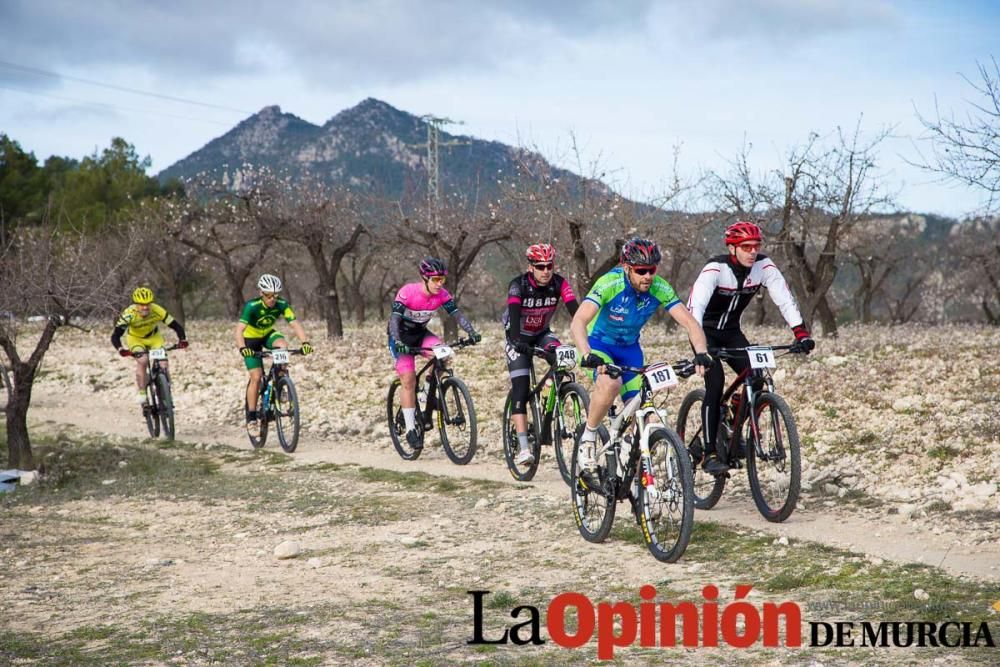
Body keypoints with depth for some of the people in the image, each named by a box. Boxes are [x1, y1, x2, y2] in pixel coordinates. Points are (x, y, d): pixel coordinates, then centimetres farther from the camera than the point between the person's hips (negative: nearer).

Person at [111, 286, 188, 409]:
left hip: (153, 337, 2)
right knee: (142, 361, -28)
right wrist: (120, 349, -54)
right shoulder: (129, 314, -35)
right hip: (135, 338, -2)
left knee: (163, 364, -16)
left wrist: (182, 339, -47)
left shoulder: (157, 311, -31)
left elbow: (176, 325, -29)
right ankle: (142, 394, -17)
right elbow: (115, 336, -35)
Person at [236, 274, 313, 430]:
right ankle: (251, 416, 1)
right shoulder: (252, 306, -32)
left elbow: (295, 324, -31)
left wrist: (305, 342, -48)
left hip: (268, 334, 3)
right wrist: (242, 348, -58)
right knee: (256, 376, -12)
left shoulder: (282, 305, -23)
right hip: (251, 338, -3)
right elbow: (239, 329, -40)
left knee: (283, 346, -30)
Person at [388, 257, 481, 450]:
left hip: (420, 333, 4)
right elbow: (394, 318, -33)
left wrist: (472, 332, -36)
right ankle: (410, 430, -6)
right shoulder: (408, 291, -27)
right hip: (401, 336, -4)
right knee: (408, 380, -13)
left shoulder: (442, 294, -14)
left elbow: (457, 314, -20)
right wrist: (397, 342, -48)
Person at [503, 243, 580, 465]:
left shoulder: (559, 284, -19)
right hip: (519, 338, -3)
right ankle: (523, 447, -20)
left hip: (542, 334, 3)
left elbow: (575, 310, -30)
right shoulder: (518, 286, -26)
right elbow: (514, 314, -40)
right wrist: (517, 341, -57)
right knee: (521, 388, -16)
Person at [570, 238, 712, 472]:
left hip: (630, 347, 4)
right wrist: (587, 356, -57)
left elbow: (690, 322, -21)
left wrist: (701, 352, -40)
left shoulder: (660, 289, -19)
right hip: (599, 343, -4)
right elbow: (578, 322, -41)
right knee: (610, 383, -34)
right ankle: (588, 437, -12)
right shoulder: (609, 284, -31)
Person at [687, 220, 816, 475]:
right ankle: (709, 454, -16)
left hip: (731, 331, 5)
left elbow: (784, 298, -19)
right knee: (715, 383, -21)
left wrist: (801, 332, -34)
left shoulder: (764, 266, -15)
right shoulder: (715, 268, -28)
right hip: (705, 331, -5)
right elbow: (696, 304, -39)